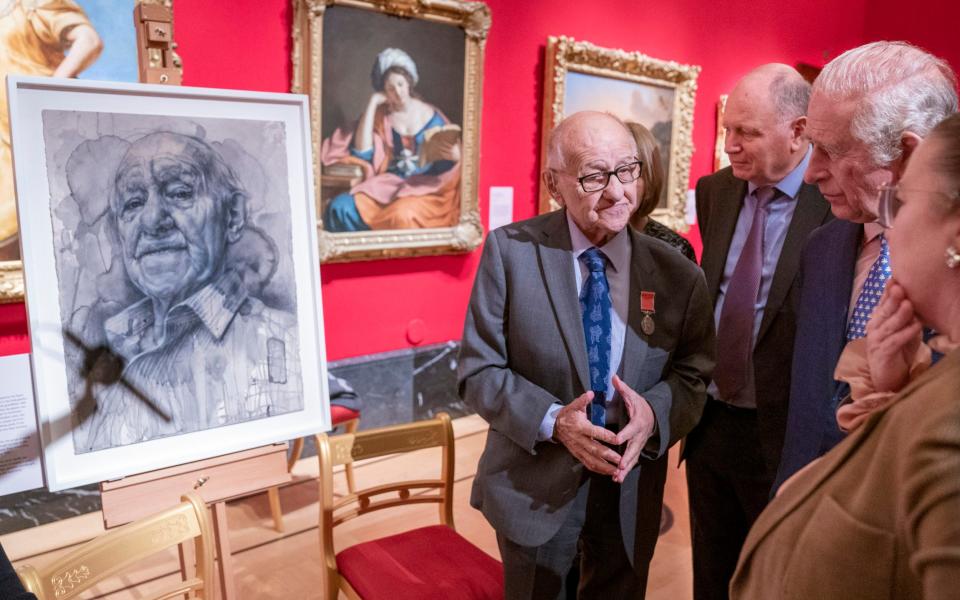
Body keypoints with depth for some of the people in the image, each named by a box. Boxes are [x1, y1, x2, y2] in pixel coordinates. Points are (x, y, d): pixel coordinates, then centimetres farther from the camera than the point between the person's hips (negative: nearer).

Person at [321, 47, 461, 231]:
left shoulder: (430, 115, 6)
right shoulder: (381, 115, 9)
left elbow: (455, 156, 7)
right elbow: (362, 152, -6)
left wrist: (449, 151, -20)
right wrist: (372, 103, -4)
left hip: (426, 187, -2)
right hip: (389, 184, 2)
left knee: (402, 214, -38)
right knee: (341, 207, -23)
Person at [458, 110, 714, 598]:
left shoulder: (676, 273, -7)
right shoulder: (510, 250, -13)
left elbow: (693, 374, -1)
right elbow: (478, 371, -11)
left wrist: (655, 413, -23)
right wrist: (553, 421, -24)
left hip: (631, 485, 2)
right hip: (534, 482, -2)